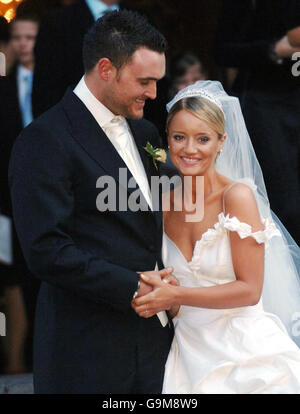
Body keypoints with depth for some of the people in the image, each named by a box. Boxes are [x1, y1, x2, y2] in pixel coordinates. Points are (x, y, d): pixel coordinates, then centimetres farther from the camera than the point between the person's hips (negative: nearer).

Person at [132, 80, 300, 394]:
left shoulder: (237, 195, -10)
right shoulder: (165, 204, 5)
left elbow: (249, 289, -14)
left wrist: (176, 295, -19)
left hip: (244, 354, -4)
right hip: (190, 351, 4)